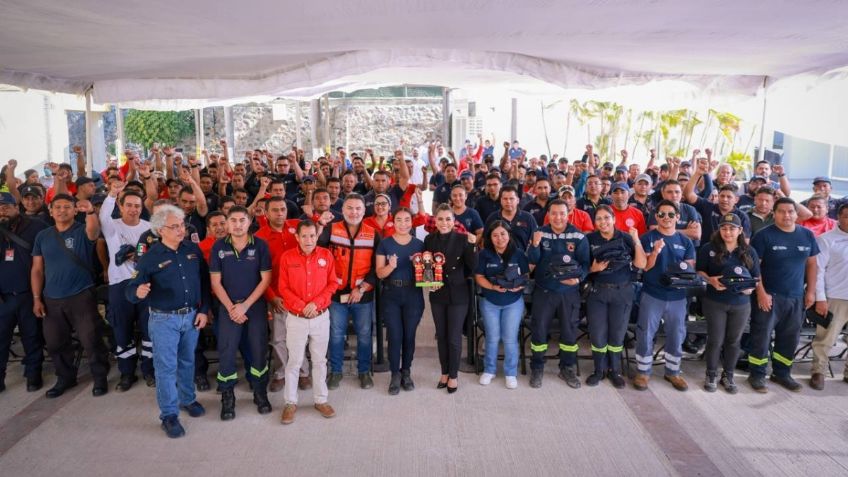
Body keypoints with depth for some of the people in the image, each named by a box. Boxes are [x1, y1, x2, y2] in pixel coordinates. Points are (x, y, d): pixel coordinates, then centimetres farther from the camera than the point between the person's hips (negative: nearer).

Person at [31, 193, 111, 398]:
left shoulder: (83, 232, -4)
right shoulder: (43, 236, 7)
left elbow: (94, 230, -31)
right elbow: (37, 269, 9)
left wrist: (90, 211, -52)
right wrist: (37, 298, 3)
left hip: (81, 296, -4)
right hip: (52, 299, 4)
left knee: (91, 340, -2)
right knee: (55, 343, 13)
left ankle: (100, 378, 13)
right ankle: (65, 377, 32)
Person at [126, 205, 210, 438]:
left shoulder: (193, 249, 1)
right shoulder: (150, 257, -11)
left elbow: (204, 281, 6)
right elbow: (131, 289, -12)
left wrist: (203, 310, 1)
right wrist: (138, 292, -36)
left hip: (191, 316, 4)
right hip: (164, 319, -4)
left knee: (187, 362, 18)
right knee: (166, 367, 1)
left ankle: (187, 399, 37)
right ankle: (169, 415, 12)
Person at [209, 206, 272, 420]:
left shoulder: (260, 245, -5)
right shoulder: (219, 247, -2)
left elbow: (266, 279, -6)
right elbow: (215, 282, -1)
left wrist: (245, 305, -11)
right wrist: (231, 307, -10)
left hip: (256, 305, -1)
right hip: (228, 307, 1)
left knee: (259, 350, 6)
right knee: (226, 352, 2)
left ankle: (260, 393, 21)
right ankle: (227, 397, 16)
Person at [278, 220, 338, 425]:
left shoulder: (326, 255, -1)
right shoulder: (287, 257, -5)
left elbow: (332, 284, 0)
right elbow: (283, 288, -4)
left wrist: (316, 303, -13)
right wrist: (301, 306, -15)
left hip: (321, 317, 2)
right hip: (296, 318, -1)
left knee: (320, 360, 12)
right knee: (294, 361, 6)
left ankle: (321, 400, 25)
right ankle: (290, 403, 20)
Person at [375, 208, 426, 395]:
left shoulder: (419, 244, 4)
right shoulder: (385, 243, 0)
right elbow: (379, 273, -5)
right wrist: (391, 265, -24)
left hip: (413, 296, 1)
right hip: (390, 296, -1)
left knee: (409, 335, 8)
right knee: (395, 336, -1)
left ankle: (406, 372, 24)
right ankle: (395, 374, 13)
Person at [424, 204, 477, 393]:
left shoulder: (462, 239, -9)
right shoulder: (429, 239, 0)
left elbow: (472, 266, -14)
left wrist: (471, 245, -26)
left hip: (458, 294, -3)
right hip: (437, 294, 3)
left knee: (454, 337, 4)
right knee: (441, 335, 14)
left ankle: (453, 376, 20)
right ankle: (444, 372, 30)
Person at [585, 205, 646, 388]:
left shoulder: (625, 238, -3)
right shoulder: (590, 240, -3)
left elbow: (641, 264, -10)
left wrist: (636, 240, -18)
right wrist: (593, 268, -17)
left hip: (622, 292, 0)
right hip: (597, 292, 0)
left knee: (617, 333, 9)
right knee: (597, 333, 4)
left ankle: (614, 370, 26)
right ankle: (599, 369, 22)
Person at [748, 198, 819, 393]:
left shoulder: (807, 235, 6)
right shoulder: (764, 235, -8)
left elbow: (811, 264, 12)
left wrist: (811, 291, 7)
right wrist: (761, 292, -15)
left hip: (796, 297, 5)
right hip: (769, 296, -4)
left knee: (790, 338, 13)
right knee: (762, 337, 0)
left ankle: (781, 373, 27)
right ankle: (757, 375, 11)